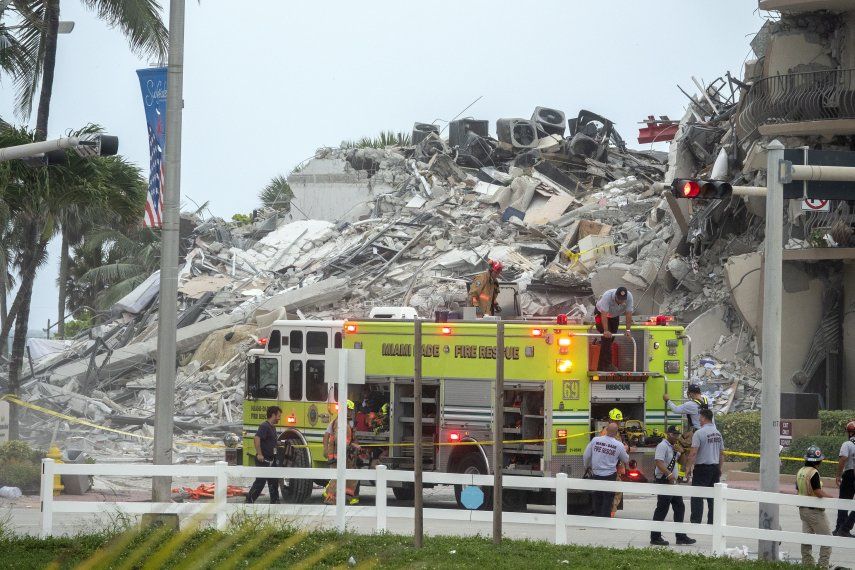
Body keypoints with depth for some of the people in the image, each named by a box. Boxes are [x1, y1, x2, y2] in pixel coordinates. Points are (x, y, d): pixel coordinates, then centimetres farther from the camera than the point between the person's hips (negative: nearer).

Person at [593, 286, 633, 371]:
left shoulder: (629, 297, -28)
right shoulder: (607, 296, -40)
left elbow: (629, 314, -25)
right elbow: (604, 314, -42)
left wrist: (628, 330, -30)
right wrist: (605, 331, -47)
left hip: (615, 315, 5)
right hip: (601, 313, -5)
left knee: (611, 339, 8)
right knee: (607, 337, -18)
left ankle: (601, 367, 21)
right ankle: (607, 365, -19)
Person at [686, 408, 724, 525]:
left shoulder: (699, 433, -12)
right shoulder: (718, 433, 9)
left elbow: (693, 452, -16)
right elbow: (722, 453, 14)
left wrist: (689, 467, -9)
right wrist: (720, 469, 22)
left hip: (702, 467, -6)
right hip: (715, 467, 6)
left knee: (697, 496, -3)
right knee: (713, 496, 10)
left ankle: (695, 521, -7)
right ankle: (712, 522, 11)